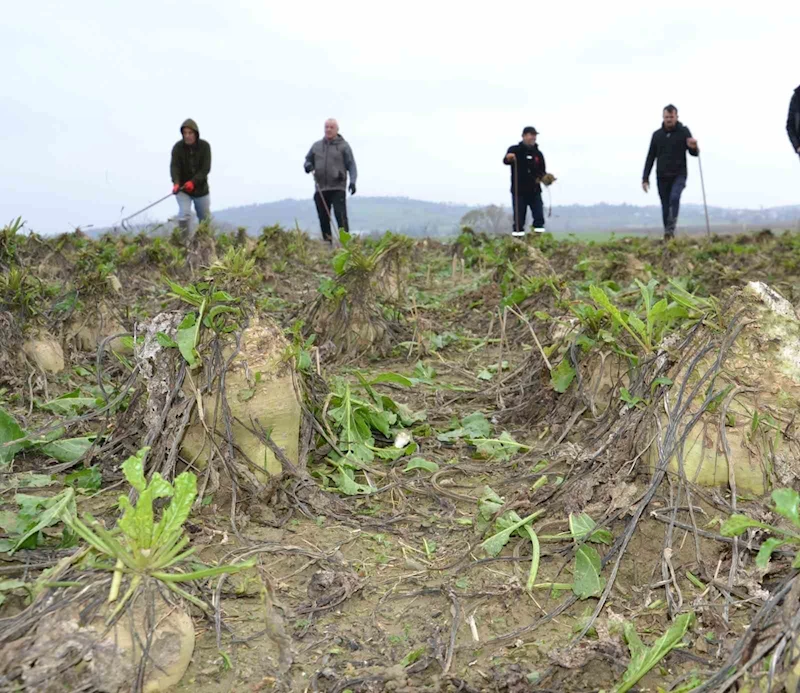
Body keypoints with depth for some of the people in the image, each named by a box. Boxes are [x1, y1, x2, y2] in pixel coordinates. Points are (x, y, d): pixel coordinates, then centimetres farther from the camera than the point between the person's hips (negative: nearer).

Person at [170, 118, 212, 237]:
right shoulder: (178, 147, -10)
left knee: (205, 217, 10)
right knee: (184, 214, -18)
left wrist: (193, 181, -31)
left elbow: (206, 168, -17)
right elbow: (174, 166, -19)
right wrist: (176, 182, -38)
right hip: (182, 188, -1)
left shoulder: (204, 146, -10)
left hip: (200, 187, 1)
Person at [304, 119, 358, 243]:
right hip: (320, 189, 4)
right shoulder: (316, 146, 15)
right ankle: (327, 243, 12)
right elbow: (308, 160, 21)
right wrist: (308, 165, -5)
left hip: (338, 188, -4)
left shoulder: (343, 146, 4)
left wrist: (352, 181, -16)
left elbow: (351, 165, 0)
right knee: (323, 219, 5)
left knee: (341, 216, -14)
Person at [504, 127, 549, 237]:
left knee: (539, 217, -3)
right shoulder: (515, 150, -1)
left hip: (534, 191, 4)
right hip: (519, 191, -3)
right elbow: (505, 161, -20)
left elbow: (542, 171, 17)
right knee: (519, 218, -2)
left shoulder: (538, 153, 13)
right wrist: (508, 158, -44)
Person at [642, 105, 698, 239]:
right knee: (665, 207, 3)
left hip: (679, 174, -3)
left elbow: (694, 153, 1)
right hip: (662, 176, 3)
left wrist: (693, 147, -23)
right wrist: (645, 178, 5)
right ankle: (668, 235, 13)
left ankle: (671, 229, -23)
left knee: (675, 197, -27)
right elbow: (650, 158, 11)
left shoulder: (683, 131, 1)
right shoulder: (657, 134, 7)